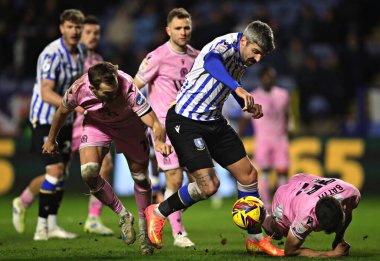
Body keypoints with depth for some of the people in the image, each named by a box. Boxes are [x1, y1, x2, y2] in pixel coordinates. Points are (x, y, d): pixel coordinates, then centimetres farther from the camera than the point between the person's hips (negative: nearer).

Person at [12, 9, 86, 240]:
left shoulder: (79, 52, 5)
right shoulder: (52, 55, -22)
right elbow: (46, 93, -31)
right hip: (45, 120, -8)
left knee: (61, 174, 7)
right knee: (55, 170, -16)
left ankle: (51, 225, 16)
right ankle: (42, 226, -6)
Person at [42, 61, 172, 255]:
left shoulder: (129, 90, -41)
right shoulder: (78, 90, -34)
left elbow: (155, 124, -44)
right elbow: (63, 112, -9)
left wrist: (159, 141, -67)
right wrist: (51, 140, 6)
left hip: (129, 126, -1)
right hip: (96, 125, 1)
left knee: (140, 177, 3)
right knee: (88, 173, -20)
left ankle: (144, 229, 28)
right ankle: (123, 216, 3)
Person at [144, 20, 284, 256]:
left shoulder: (242, 59, 7)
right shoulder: (226, 45, -20)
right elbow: (210, 60, -45)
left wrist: (250, 106, 10)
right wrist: (237, 88, -57)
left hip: (214, 122, 9)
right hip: (185, 122, -9)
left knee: (248, 175, 6)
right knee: (209, 186, -15)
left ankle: (257, 238, 21)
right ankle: (158, 213, 9)